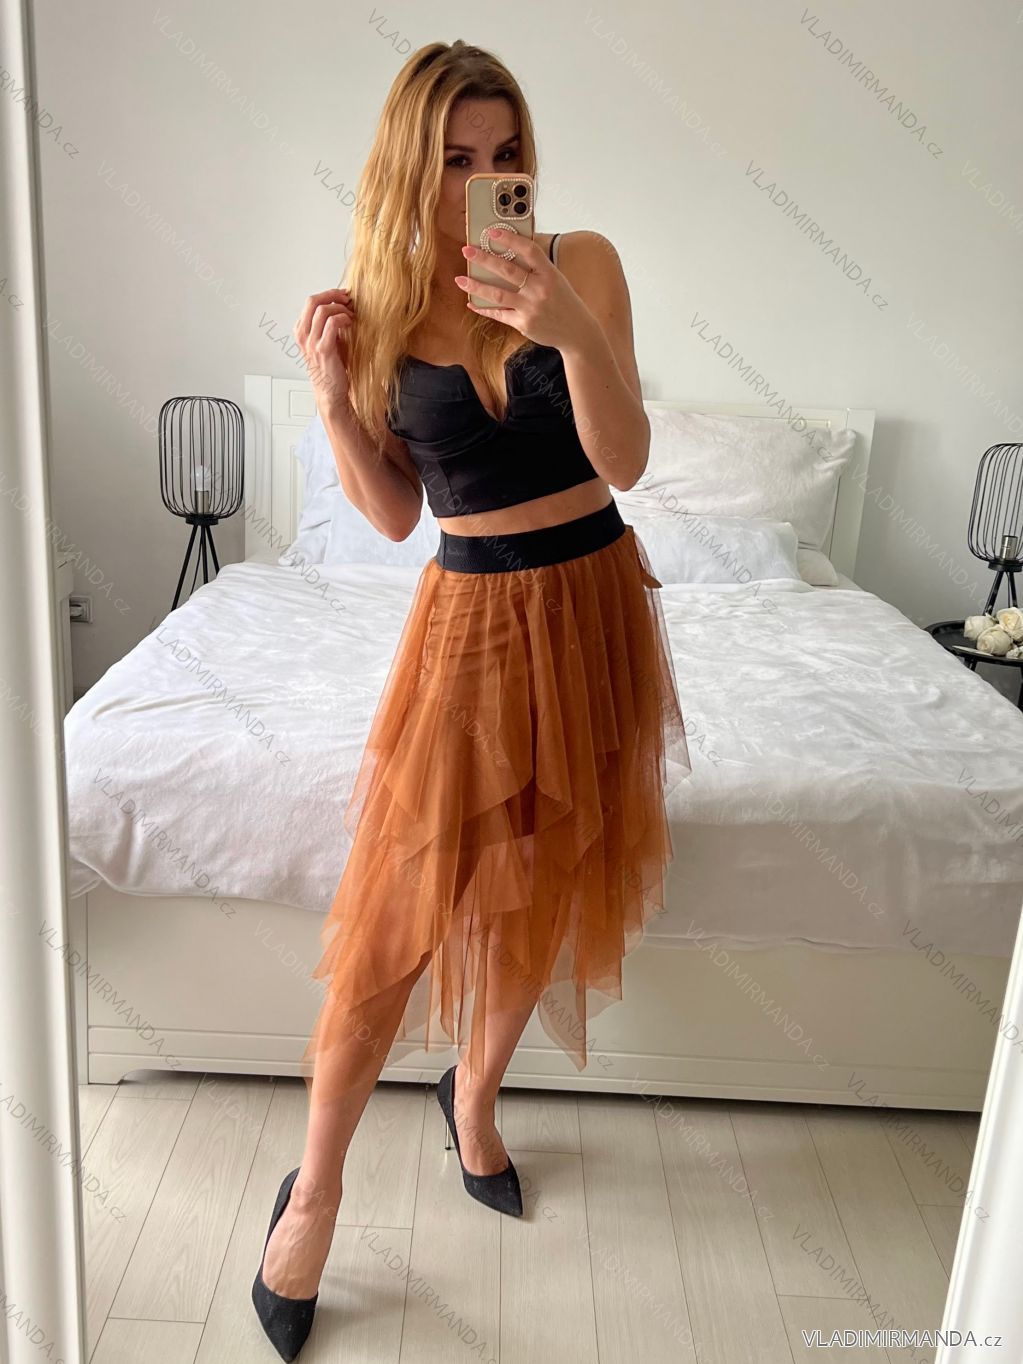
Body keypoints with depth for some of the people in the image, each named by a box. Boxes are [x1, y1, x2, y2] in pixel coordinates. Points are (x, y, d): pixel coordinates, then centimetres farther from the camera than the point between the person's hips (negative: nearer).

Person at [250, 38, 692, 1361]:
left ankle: (474, 1094, 39)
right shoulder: (379, 309, -3)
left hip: (592, 598, 1)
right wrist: (333, 399, -15)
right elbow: (395, 513, 0)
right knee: (398, 906, -3)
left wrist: (570, 329, -32)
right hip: (470, 613, -1)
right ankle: (315, 1189, 18)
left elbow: (625, 460, -16)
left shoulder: (581, 261, -5)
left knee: (546, 885, 12)